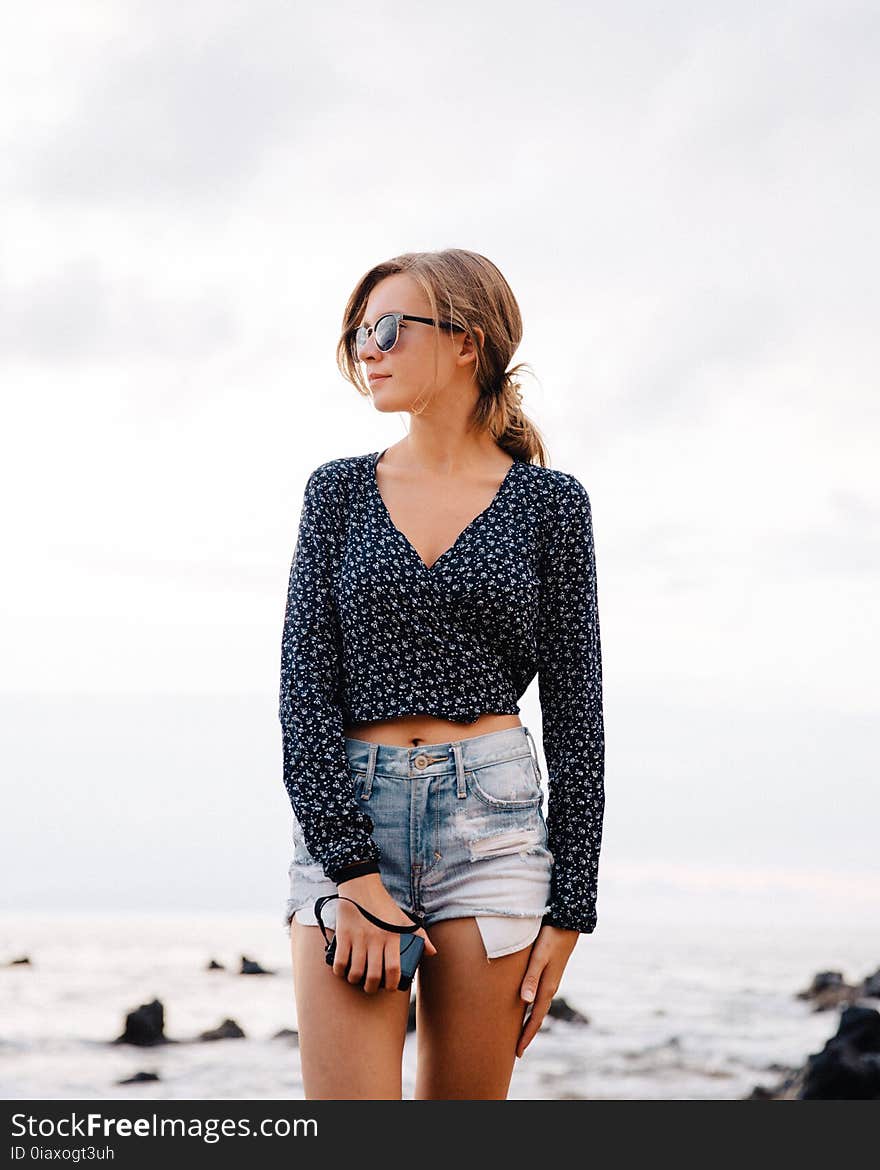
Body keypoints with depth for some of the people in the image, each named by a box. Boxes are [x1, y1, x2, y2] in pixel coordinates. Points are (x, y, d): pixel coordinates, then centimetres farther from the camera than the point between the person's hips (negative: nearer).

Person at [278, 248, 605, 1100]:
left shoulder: (548, 501, 6)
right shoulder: (338, 491, 10)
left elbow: (574, 709, 6)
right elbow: (304, 686, 2)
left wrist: (568, 909, 0)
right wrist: (355, 872, -10)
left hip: (492, 818, -1)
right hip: (344, 817, 1)